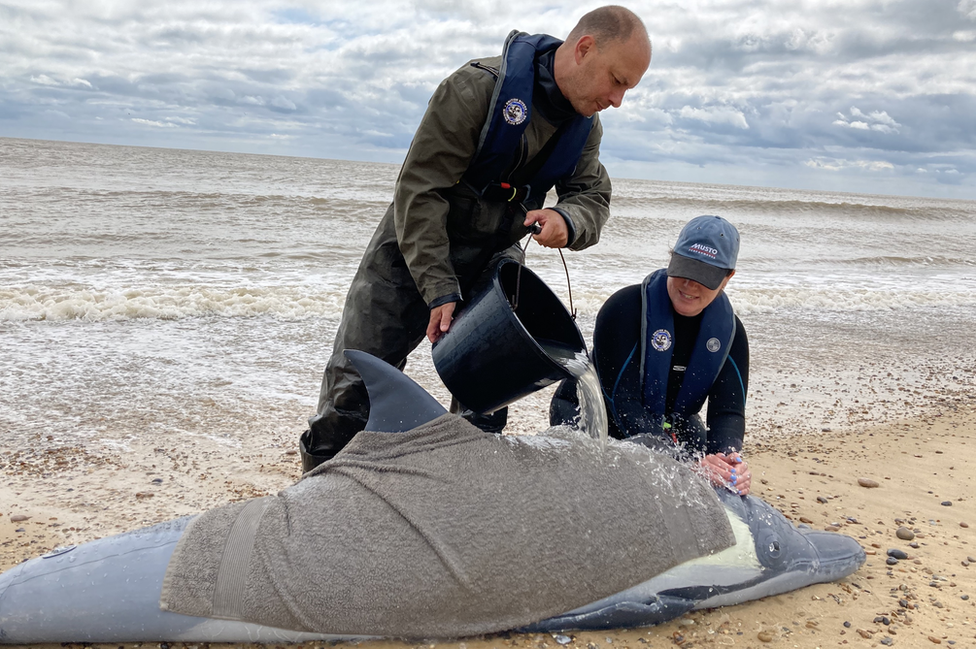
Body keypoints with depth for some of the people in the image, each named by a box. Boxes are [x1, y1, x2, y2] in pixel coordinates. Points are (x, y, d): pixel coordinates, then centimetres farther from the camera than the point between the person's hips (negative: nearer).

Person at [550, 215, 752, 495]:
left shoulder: (730, 331, -8)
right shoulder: (626, 307, -26)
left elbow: (729, 409, -15)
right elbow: (621, 401, -31)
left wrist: (728, 456, -41)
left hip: (670, 426, 5)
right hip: (594, 417, -4)